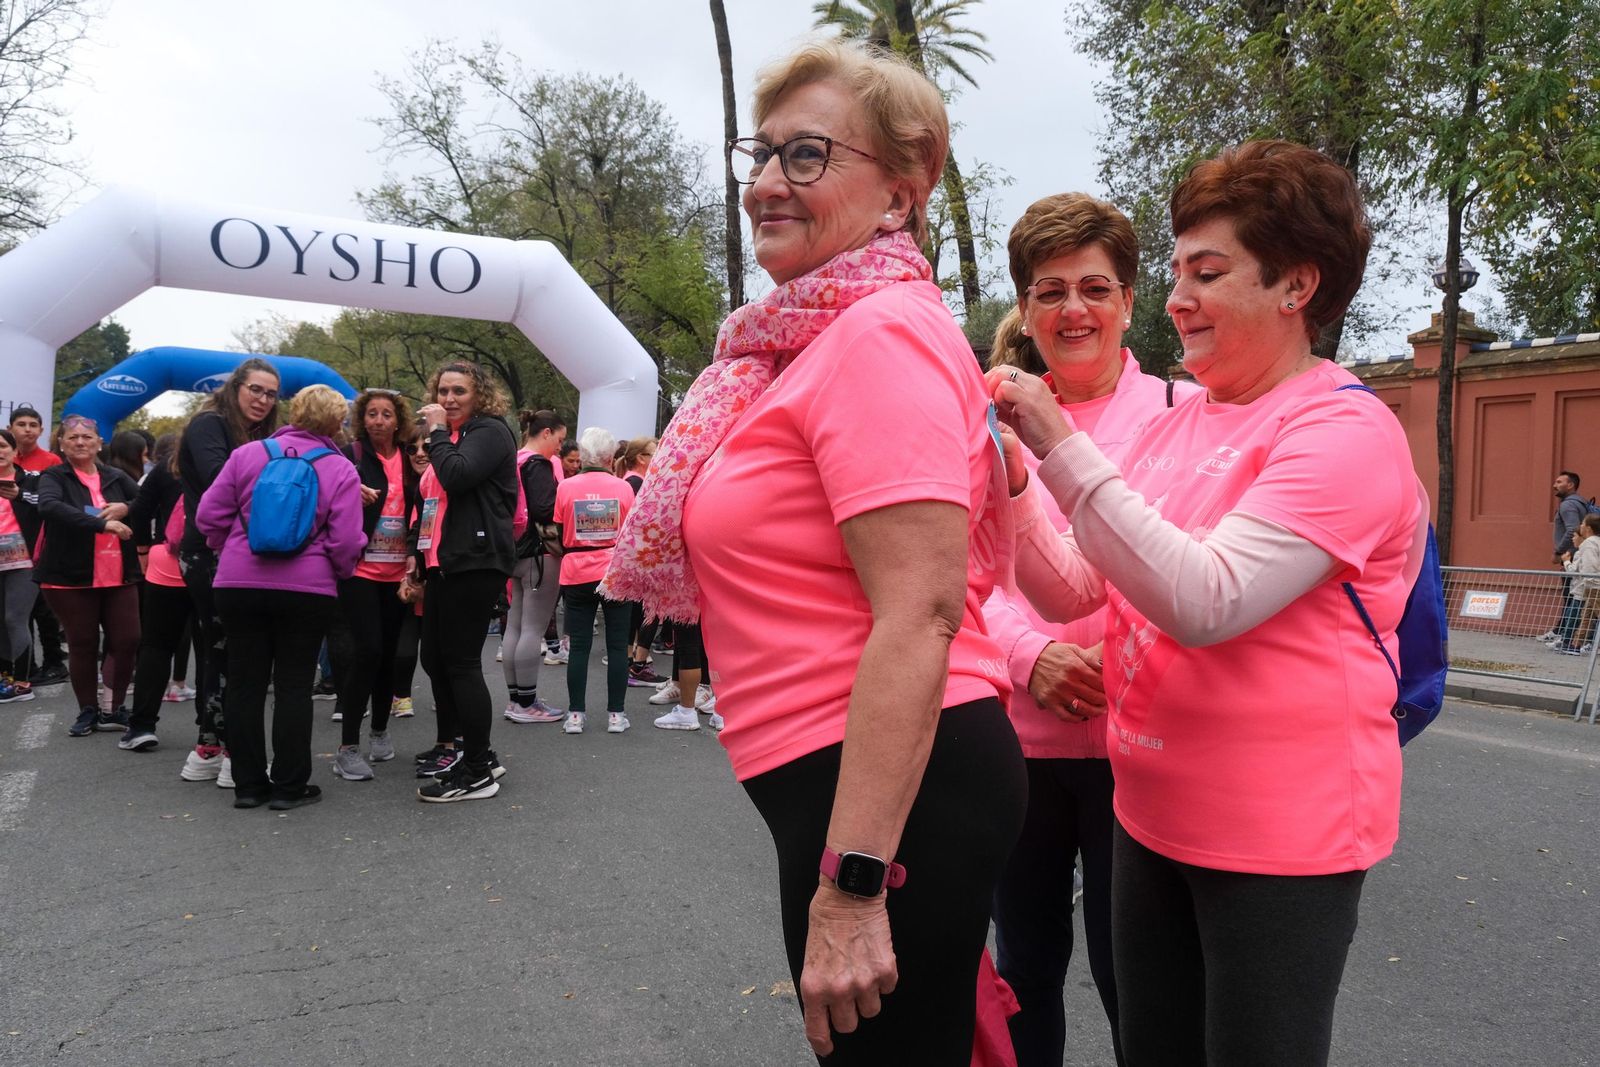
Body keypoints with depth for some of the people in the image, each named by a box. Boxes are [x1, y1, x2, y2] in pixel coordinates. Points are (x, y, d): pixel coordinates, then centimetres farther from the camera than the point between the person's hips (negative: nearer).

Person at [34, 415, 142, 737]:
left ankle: (114, 709, 13)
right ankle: (88, 711, 19)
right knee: (83, 645, 6)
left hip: (119, 576, 3)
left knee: (127, 641, 0)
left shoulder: (116, 478, 11)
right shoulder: (54, 477, -3)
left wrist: (126, 508, -13)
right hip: (71, 577, -3)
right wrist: (102, 523, -34)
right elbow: (50, 506, -24)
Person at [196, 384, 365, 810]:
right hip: (307, 590, -2)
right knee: (294, 686, 6)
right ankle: (289, 786, 10)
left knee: (244, 683, 11)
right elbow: (346, 542, -10)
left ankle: (248, 783, 18)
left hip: (239, 584, 3)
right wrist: (341, 572, 10)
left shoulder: (246, 455, 3)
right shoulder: (341, 471, -6)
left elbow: (209, 516, 3)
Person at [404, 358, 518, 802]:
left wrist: (438, 431, -12)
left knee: (461, 661, -10)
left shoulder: (489, 431, -6)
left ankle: (479, 770, -5)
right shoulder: (447, 436, 22)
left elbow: (458, 476, -24)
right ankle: (450, 747, 26)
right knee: (435, 659, 13)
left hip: (475, 562, -9)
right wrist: (417, 552, 21)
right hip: (442, 563, 10)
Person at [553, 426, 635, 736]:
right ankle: (616, 714, 8)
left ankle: (575, 714, 9)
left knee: (579, 646, 7)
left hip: (577, 575, 1)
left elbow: (558, 534, 4)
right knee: (617, 646, 5)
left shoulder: (566, 487, -2)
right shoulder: (622, 487, -3)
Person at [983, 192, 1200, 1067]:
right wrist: (1030, 658, -16)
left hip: (1134, 742, -2)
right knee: (1025, 963, 17)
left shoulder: (1180, 409, -1)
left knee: (1128, 971, 8)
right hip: (1017, 736, 3)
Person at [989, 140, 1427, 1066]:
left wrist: (1061, 446, -28)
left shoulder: (1346, 431, -15)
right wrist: (1011, 480, -11)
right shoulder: (1173, 426, 6)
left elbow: (1205, 602, -28)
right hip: (1152, 816, 7)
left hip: (1282, 837, -7)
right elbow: (1072, 592, 4)